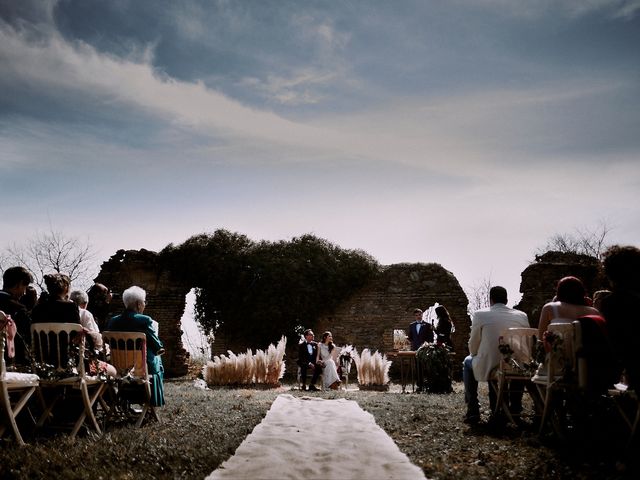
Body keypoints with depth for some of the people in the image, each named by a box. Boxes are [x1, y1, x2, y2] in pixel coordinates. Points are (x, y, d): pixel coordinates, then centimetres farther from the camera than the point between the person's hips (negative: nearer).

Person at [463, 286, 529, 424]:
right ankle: (515, 406, 38)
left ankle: (473, 411, 22)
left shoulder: (480, 315, -6)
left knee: (468, 362, 29)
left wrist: (475, 355, 24)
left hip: (488, 369, -3)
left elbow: (473, 347, 1)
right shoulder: (522, 316, 3)